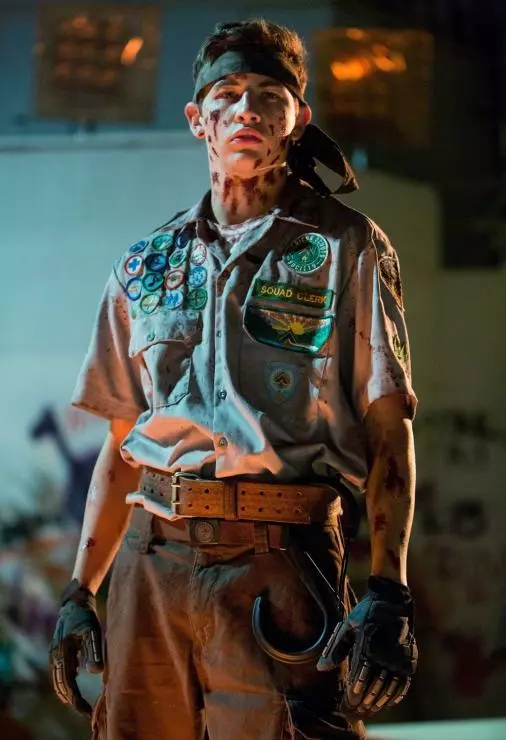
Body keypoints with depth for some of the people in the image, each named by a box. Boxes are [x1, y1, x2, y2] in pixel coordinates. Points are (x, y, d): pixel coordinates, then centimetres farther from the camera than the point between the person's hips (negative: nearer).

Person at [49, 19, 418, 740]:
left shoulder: (347, 248, 5)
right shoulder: (148, 264, 17)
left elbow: (389, 434, 0)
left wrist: (388, 595, -11)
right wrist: (79, 592, 14)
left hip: (279, 564, -4)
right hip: (151, 564, 4)